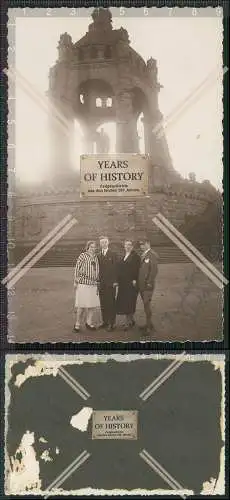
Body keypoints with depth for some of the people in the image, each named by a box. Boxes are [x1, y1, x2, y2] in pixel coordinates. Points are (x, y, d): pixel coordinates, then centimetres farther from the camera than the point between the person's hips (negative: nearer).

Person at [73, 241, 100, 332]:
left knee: (93, 304, 7)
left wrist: (97, 281, 17)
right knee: (81, 305, -3)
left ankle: (89, 322, 19)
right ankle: (77, 324, 6)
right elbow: (77, 269, -4)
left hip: (93, 284, 6)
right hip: (83, 283, -5)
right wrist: (76, 281, -7)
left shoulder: (96, 257, 13)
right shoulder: (82, 256, -3)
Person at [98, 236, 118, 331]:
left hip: (110, 284, -4)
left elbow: (115, 269, -5)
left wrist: (115, 282, -10)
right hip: (101, 283, 4)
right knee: (103, 303, 7)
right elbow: (98, 269, 10)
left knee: (111, 303, -1)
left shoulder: (112, 255, -1)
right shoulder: (98, 256, 11)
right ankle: (105, 321, 16)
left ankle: (111, 323, 4)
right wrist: (98, 281, 3)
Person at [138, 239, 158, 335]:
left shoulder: (152, 255, -11)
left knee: (147, 304, -7)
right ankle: (148, 324, 20)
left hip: (148, 285, -8)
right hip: (141, 285, 8)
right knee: (146, 305, 13)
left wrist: (149, 282, -19)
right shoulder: (143, 255, 17)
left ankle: (149, 325, 0)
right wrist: (138, 282, 12)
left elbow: (154, 270, -18)